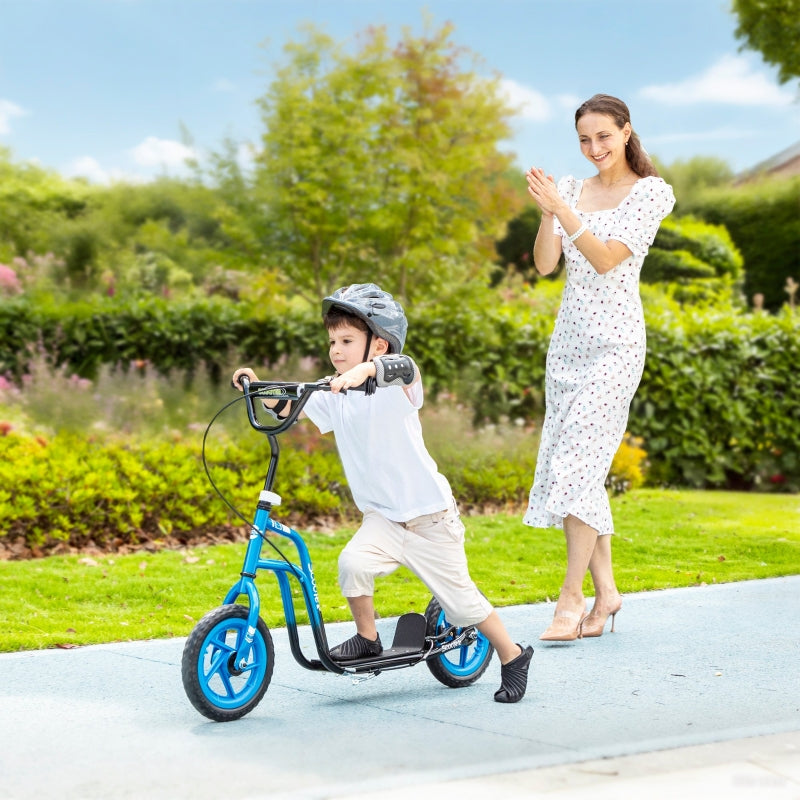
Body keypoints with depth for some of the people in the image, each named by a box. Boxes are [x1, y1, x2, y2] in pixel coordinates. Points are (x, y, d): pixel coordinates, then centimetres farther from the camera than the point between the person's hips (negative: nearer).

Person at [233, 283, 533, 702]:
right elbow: (292, 407, -2)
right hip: (382, 516, 5)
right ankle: (367, 639, 0)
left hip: (431, 516, -5)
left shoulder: (396, 387, -16)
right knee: (352, 563, -24)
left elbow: (403, 366, -38)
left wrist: (365, 369, -57)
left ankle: (513, 656, 24)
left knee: (460, 599, 2)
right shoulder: (334, 395, 2)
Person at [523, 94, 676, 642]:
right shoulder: (572, 189, 11)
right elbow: (545, 264, 2)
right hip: (569, 338, 6)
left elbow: (607, 259, -16)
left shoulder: (649, 192, -4)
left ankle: (571, 598, -10)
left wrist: (563, 210, -24)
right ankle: (605, 588, 14)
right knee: (577, 465, 6)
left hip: (614, 340, -6)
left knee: (580, 461, -13)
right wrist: (546, 214, -13)